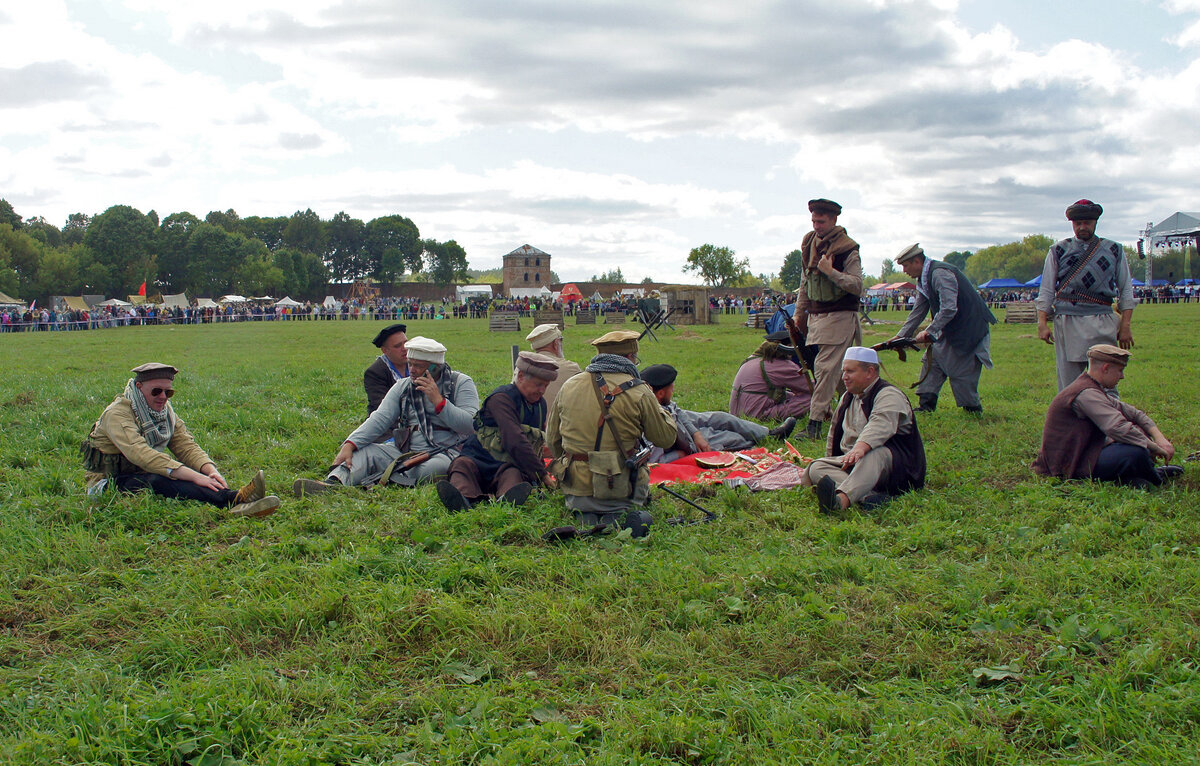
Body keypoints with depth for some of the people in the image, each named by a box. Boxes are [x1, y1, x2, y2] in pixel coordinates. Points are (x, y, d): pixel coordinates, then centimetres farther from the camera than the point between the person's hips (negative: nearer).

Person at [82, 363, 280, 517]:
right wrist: (194, 476, -40)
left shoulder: (165, 411, 7)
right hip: (109, 484, -7)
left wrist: (210, 470, -23)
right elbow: (141, 454, -32)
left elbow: (186, 446, 0)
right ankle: (233, 499, -56)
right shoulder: (117, 413, -19)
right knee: (157, 481, -37)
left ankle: (237, 507, -50)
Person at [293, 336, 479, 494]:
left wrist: (438, 400, -15)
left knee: (437, 466, -38)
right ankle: (333, 483, -45)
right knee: (365, 451, -18)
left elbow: (470, 426, -10)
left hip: (447, 452, -4)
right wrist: (350, 444, -14)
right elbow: (380, 419, 2)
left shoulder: (461, 383, 3)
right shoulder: (403, 387, 14)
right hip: (405, 451, 4)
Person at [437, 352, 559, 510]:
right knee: (462, 464, -36)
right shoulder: (502, 398, -10)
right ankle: (464, 497, -69)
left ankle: (507, 499, -68)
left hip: (512, 466, 4)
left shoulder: (540, 403, 18)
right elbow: (515, 442, -21)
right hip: (479, 461, -4)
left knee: (512, 474, -33)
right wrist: (543, 475, -21)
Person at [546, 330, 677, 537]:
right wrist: (657, 408, 19)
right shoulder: (638, 392, -8)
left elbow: (552, 439, 13)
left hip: (575, 490, 3)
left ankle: (585, 519, -1)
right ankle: (618, 518, -10)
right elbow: (665, 438, 2)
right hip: (618, 489, -3)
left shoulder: (569, 386, 4)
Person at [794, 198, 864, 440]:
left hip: (840, 317, -7)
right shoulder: (809, 244, 11)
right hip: (816, 316, 7)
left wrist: (831, 272, -22)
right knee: (840, 370, 11)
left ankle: (815, 421, -13)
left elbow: (857, 286, -15)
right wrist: (799, 312, 21)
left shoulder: (847, 249, -9)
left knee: (825, 368, -12)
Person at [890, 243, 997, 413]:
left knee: (961, 372, -6)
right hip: (951, 331, 10)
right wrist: (900, 337, 11)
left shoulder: (940, 274, -22)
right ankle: (926, 404, 5)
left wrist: (929, 332, -26)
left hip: (970, 329, -10)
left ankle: (973, 409, 8)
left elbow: (949, 310, -30)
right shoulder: (924, 279, 9)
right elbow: (917, 312, 16)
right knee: (933, 361, 5)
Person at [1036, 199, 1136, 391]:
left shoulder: (1114, 251, 13)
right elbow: (1046, 291, 9)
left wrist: (1126, 325, 3)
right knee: (1068, 386, 0)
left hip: (1103, 324, 1)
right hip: (1067, 322, 0)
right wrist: (1042, 323, -2)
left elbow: (1126, 291, 12)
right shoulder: (1058, 251, 11)